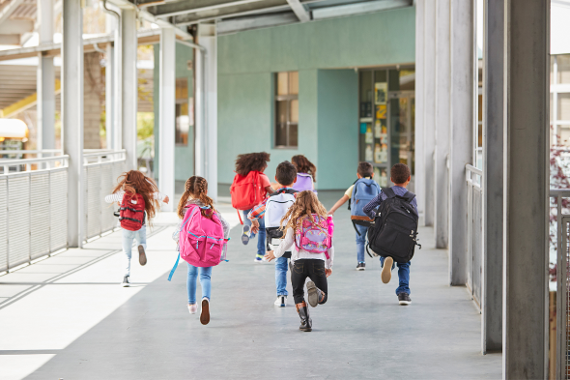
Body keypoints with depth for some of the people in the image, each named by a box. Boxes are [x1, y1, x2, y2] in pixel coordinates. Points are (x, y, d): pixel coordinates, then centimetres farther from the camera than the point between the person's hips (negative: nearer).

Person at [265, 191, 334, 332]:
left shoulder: (295, 220, 4)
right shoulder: (323, 220, 12)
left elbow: (287, 242, 3)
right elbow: (330, 246, 15)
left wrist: (275, 253, 21)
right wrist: (329, 265, 26)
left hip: (300, 261, -1)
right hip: (319, 262, 1)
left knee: (298, 294, 19)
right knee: (323, 298, 11)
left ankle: (305, 321, 2)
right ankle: (316, 291, -24)